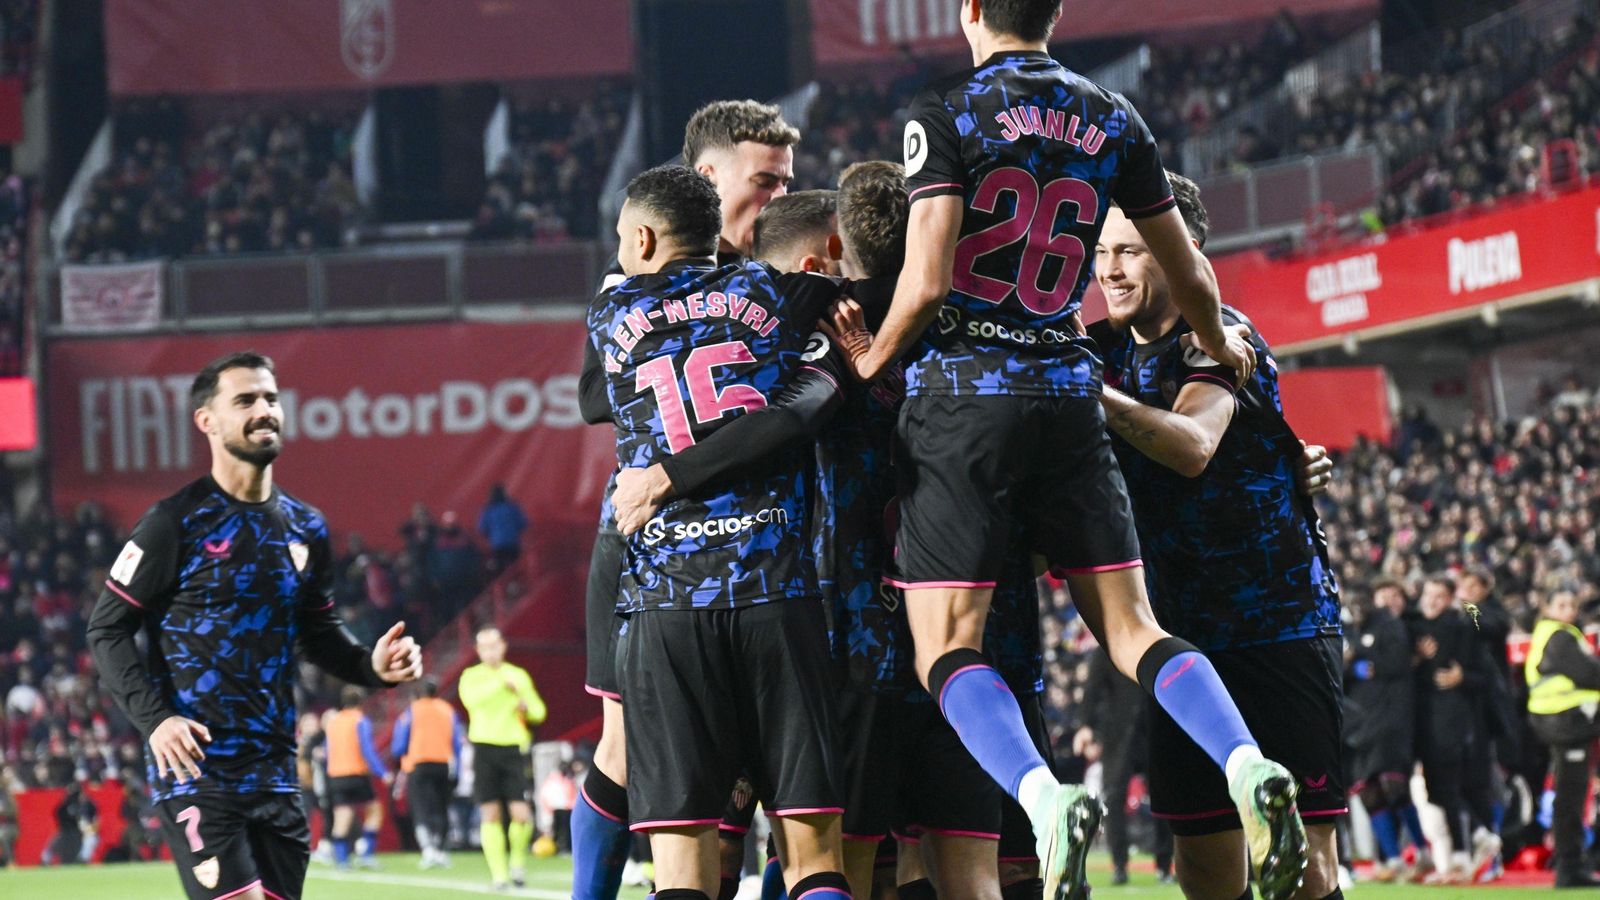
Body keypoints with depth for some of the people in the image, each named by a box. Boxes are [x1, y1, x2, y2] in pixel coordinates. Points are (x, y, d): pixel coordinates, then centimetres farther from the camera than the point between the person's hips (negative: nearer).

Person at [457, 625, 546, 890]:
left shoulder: (519, 675, 10)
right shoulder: (471, 676, 4)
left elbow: (539, 711, 15)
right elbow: (470, 698, -18)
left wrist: (527, 707, -7)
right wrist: (500, 683, -26)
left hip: (513, 749, 1)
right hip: (484, 749, -1)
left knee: (521, 814, -9)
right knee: (490, 815, -1)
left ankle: (518, 858, 17)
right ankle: (498, 873, 4)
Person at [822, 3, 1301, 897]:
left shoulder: (947, 113, -5)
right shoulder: (1113, 121, 10)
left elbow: (927, 281, -14)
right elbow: (1191, 276, 17)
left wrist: (874, 358, 4)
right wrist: (1221, 347, 37)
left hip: (962, 392, -4)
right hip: (1069, 398, 4)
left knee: (947, 649, -4)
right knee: (1131, 625, 8)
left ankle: (1042, 793, -30)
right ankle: (1246, 763, -16)